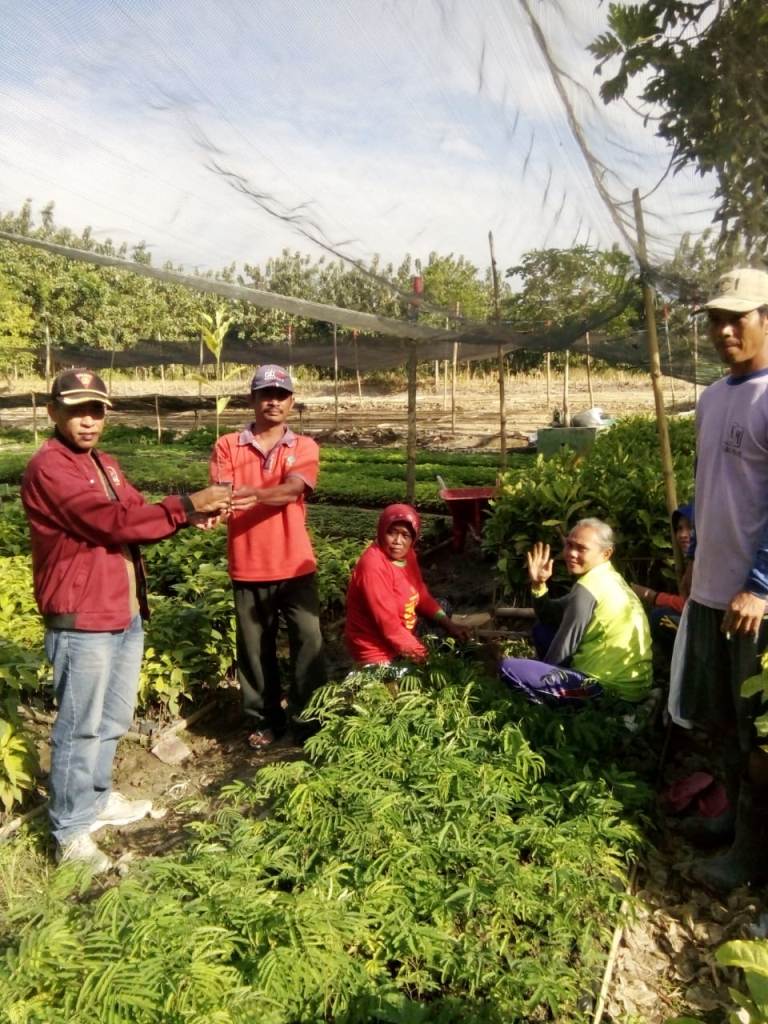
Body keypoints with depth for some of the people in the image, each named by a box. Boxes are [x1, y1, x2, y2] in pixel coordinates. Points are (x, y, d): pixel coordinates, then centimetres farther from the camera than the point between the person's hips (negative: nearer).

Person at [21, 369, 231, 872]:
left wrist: (189, 515, -10)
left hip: (126, 615, 9)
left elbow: (137, 513, 10)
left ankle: (97, 797, 39)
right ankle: (71, 832, 15)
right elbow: (113, 523, -24)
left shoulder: (106, 464, 15)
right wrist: (185, 506, -22)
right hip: (82, 621, -9)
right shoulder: (48, 467, -15)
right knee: (80, 726, 2)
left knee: (113, 720, 21)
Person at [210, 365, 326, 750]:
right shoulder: (227, 446, 3)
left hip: (295, 566, 0)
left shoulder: (304, 447, 2)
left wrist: (252, 494, -36)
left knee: (308, 643, 2)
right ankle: (263, 720, 27)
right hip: (247, 568, 1)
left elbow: (291, 490, -17)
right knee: (255, 649, 11)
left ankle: (310, 720, 18)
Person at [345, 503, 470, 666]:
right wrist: (423, 655, -21)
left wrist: (449, 625, -1)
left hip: (403, 640, 8)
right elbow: (388, 625, -26)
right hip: (377, 653, -8)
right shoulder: (373, 565, -26)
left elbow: (422, 596, 10)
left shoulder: (407, 555, -2)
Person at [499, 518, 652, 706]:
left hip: (613, 689, -10)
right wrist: (539, 584, -1)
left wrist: (540, 676, 6)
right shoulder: (607, 579, 13)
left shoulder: (587, 589, -17)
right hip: (623, 679, 10)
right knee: (543, 630, 21)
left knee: (508, 668, -17)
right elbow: (550, 617, 16)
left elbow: (562, 649, -10)